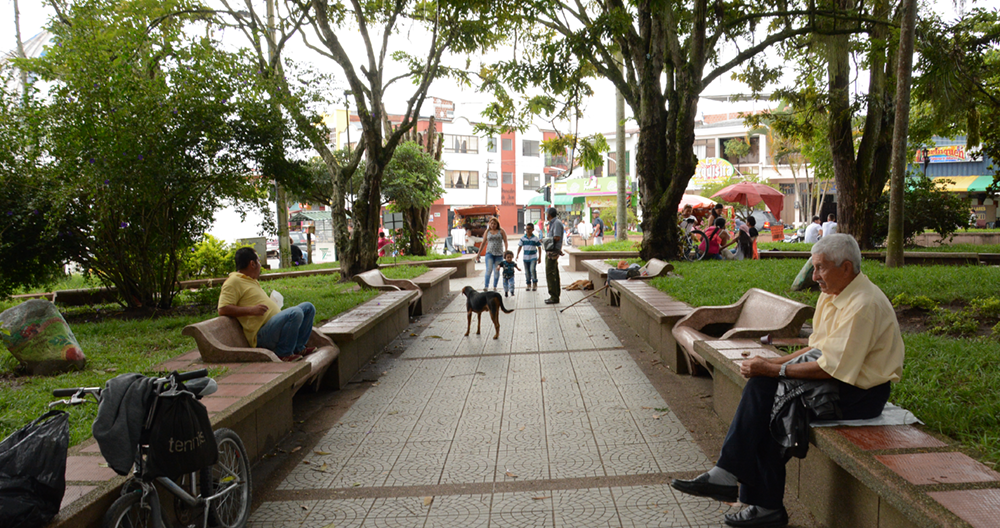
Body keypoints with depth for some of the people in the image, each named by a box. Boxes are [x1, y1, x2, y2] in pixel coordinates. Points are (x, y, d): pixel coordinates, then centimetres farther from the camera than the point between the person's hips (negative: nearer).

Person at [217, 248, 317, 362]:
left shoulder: (251, 281, 24)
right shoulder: (233, 282, -7)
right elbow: (223, 310, -18)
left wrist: (271, 303, 22)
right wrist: (251, 310, -25)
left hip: (277, 325, 11)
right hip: (261, 335, -11)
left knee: (308, 307, 11)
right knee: (295, 313, -32)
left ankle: (298, 348, 4)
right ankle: (283, 354, -18)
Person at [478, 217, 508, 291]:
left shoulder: (501, 231, 4)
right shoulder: (487, 232, 8)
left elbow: (505, 241, 2)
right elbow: (483, 243, 13)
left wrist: (506, 251, -10)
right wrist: (479, 253, 12)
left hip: (499, 253, 0)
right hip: (489, 252, 0)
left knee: (497, 271, 4)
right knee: (489, 269, -16)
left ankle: (494, 287, 15)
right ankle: (486, 286, -17)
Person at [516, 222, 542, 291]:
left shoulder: (535, 238, -4)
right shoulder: (523, 238, 3)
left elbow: (539, 247, 2)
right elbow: (520, 246, 8)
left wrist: (539, 257, 1)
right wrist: (517, 255, -3)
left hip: (533, 257, -3)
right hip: (526, 258, 3)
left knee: (532, 270, -20)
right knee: (527, 272, 9)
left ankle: (535, 284, -8)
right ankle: (528, 285, 21)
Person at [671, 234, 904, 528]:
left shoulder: (862, 305, -21)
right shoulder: (833, 294, 10)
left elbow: (831, 368, -25)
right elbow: (818, 349, 13)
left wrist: (773, 369, -19)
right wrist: (772, 363, -1)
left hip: (860, 393, -9)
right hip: (838, 375, 9)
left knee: (774, 407, -19)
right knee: (761, 386, -11)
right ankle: (727, 476, -12)